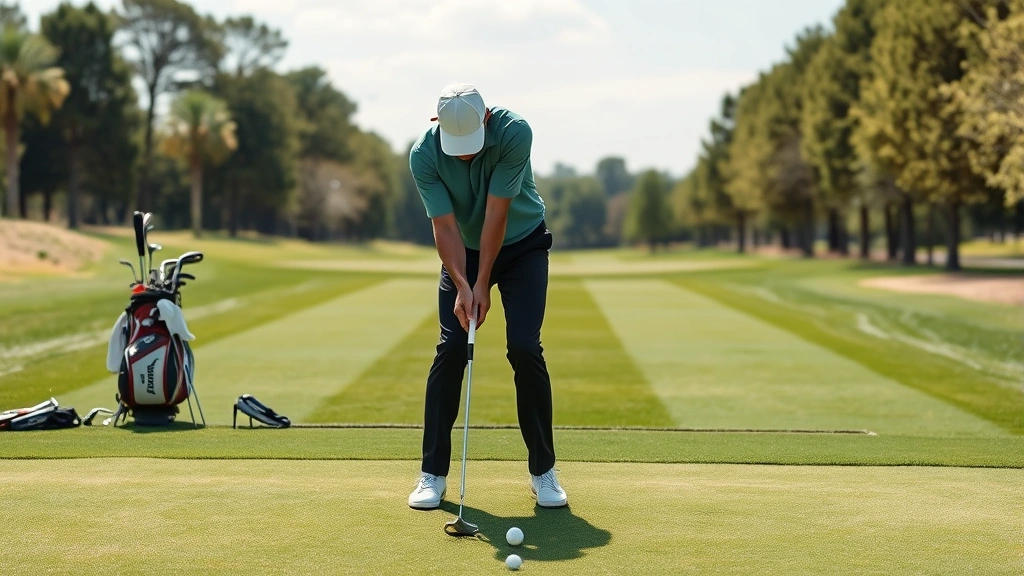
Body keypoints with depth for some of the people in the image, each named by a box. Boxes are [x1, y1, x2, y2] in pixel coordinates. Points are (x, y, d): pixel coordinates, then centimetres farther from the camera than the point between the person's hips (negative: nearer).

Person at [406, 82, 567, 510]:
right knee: (451, 349, -10)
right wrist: (461, 286, -31)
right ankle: (433, 472, -2)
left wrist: (483, 284, -24)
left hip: (523, 246, -1)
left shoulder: (515, 133, -29)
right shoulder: (423, 155, -22)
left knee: (525, 348, -14)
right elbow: (445, 226, -20)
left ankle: (543, 469, -1)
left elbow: (496, 215, -27)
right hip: (463, 250, 2)